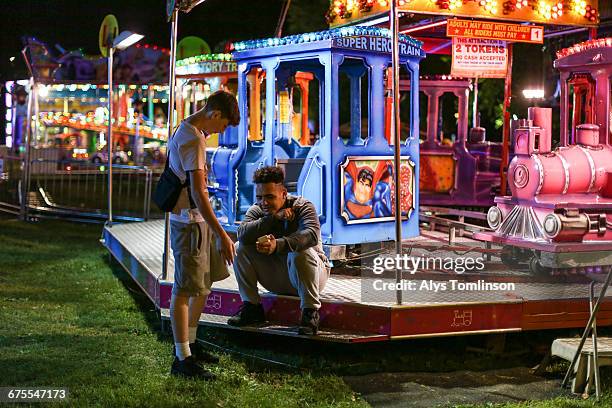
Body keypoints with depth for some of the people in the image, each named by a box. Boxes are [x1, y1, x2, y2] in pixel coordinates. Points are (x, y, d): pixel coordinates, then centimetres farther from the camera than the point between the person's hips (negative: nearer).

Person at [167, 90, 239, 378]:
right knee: (184, 290, -5)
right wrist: (222, 235, -27)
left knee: (202, 287, 18)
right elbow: (198, 192, -26)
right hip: (190, 223, -10)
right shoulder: (193, 140, -19)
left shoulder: (186, 131, 13)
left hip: (197, 222, 10)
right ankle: (182, 359, 0)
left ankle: (189, 344, 30)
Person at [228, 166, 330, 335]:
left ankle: (310, 312, -26)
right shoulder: (256, 211, -1)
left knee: (301, 253, -36)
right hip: (276, 276, 5)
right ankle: (251, 307, -5)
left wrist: (278, 245, -50)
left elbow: (312, 235, -36)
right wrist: (274, 217, -31)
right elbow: (243, 234, -22)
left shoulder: (303, 207, -14)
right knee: (241, 249, -11)